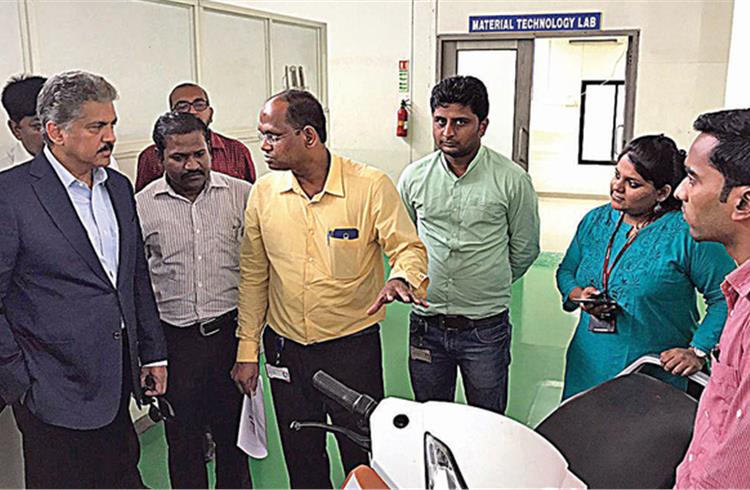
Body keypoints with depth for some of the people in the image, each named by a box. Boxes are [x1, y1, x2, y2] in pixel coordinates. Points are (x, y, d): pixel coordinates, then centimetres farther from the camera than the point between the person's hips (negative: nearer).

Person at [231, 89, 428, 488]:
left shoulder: (371, 186, -12)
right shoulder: (263, 193, -1)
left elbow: (409, 247, -10)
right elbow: (253, 275, 5)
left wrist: (401, 278, -34)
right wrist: (247, 350, 5)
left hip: (353, 346, -3)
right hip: (284, 347, 3)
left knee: (364, 458, 12)